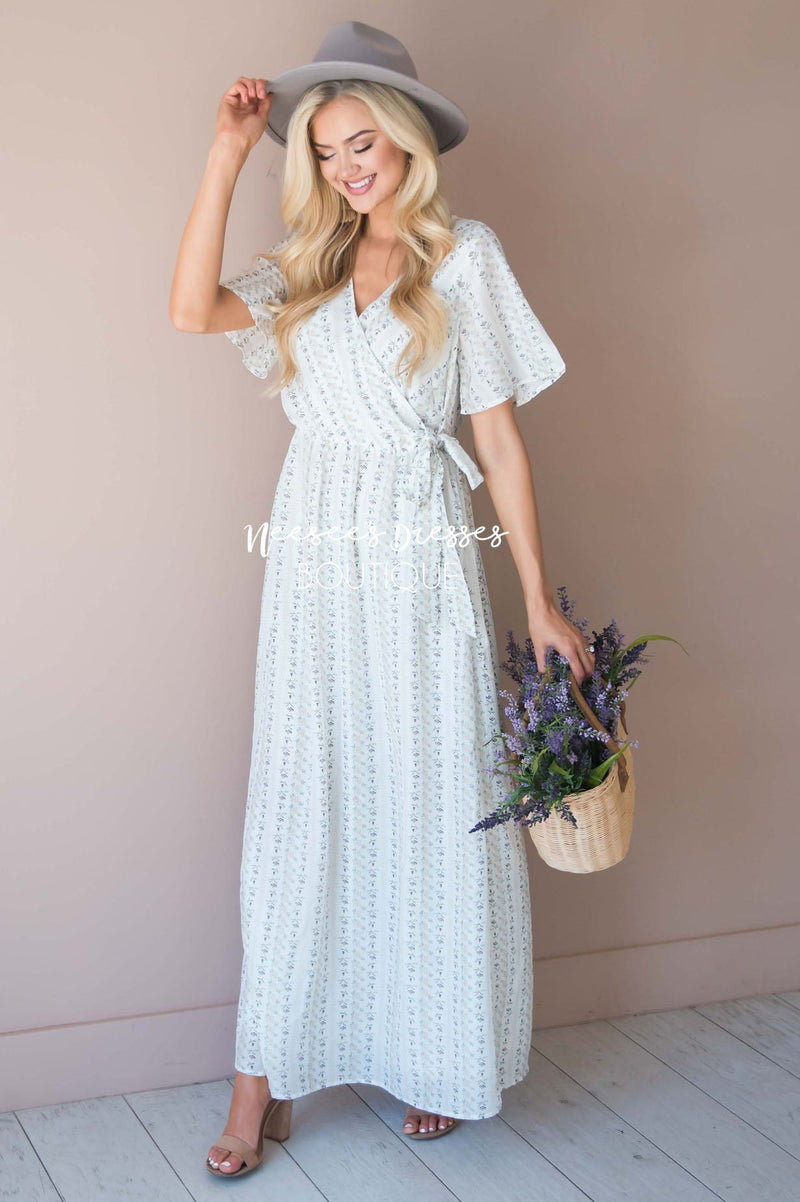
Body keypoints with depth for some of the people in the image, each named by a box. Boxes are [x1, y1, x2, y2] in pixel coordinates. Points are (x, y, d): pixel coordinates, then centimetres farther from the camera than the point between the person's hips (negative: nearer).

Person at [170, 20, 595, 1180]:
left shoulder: (465, 256, 2)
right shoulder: (308, 265, 12)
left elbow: (498, 434, -1)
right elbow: (193, 308, -7)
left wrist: (541, 600, -4)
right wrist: (228, 152, -4)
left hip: (422, 561, -3)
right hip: (316, 562, 3)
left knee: (434, 809, 5)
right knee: (302, 811, 5)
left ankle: (443, 1062, 21)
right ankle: (266, 1076, 13)